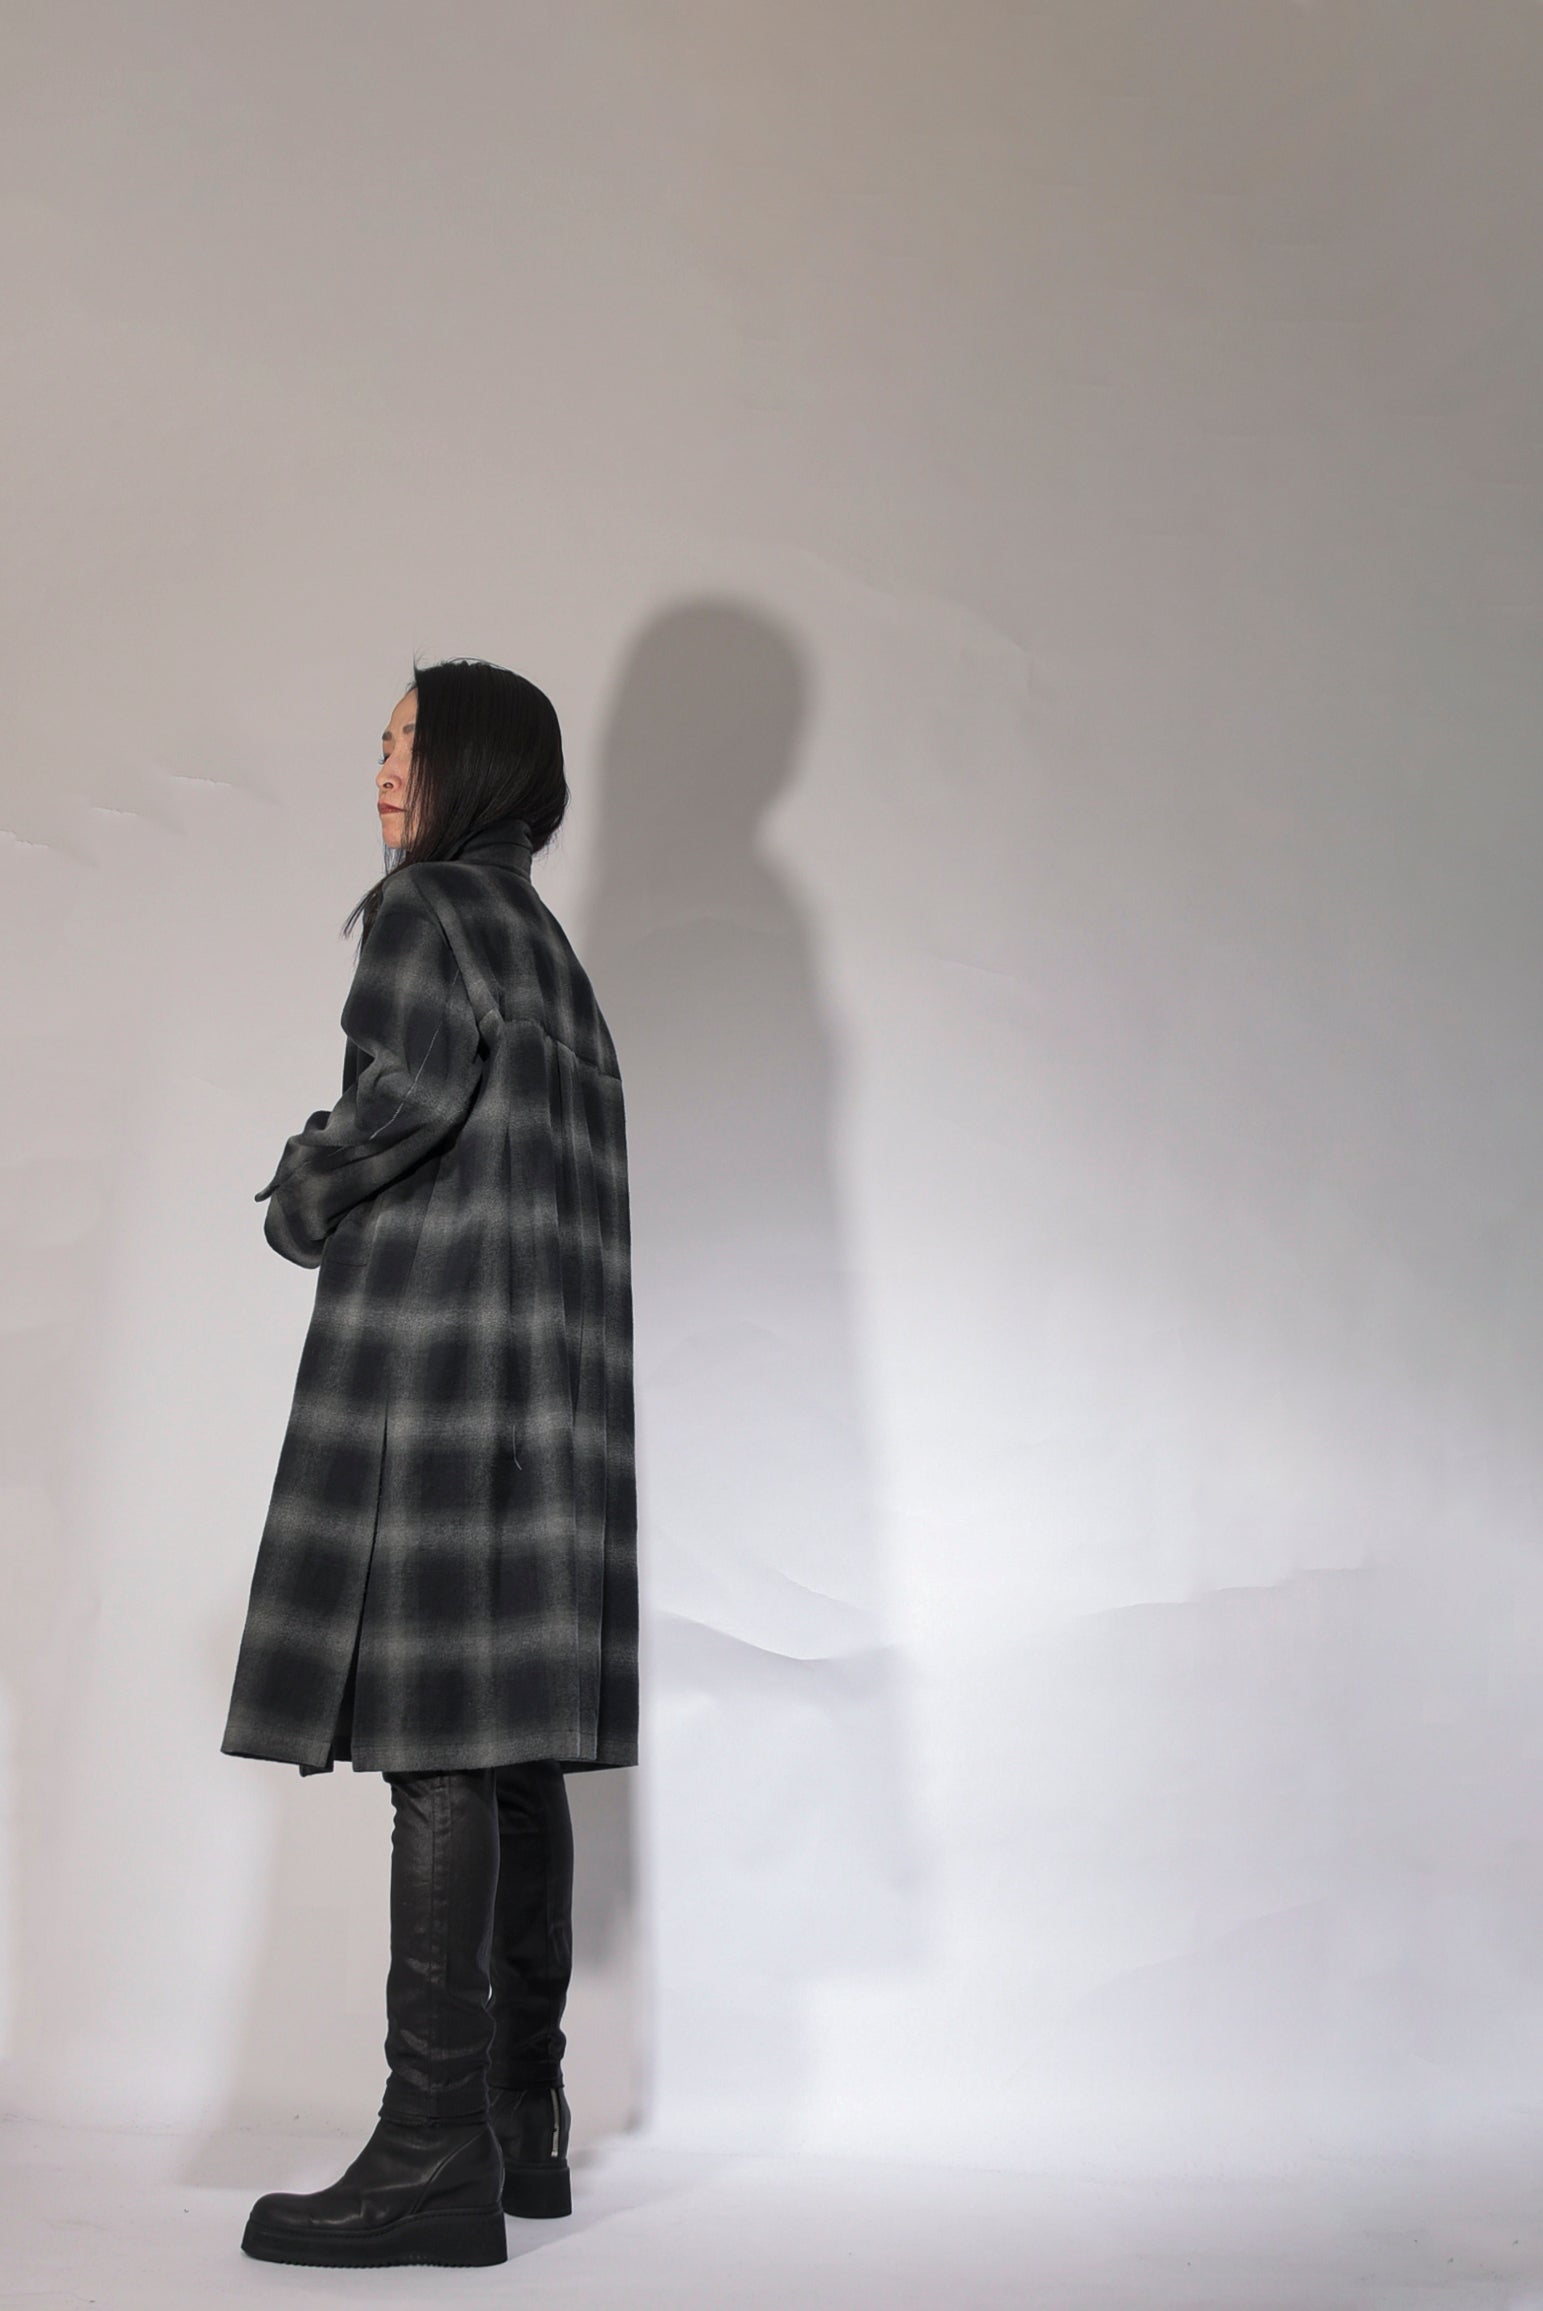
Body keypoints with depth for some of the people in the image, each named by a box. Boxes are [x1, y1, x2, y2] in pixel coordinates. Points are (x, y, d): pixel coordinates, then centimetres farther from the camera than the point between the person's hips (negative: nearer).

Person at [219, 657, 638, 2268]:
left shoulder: (431, 904, -1)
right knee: (514, 1744, 8)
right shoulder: (547, 945, 24)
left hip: (434, 1352, -9)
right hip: (551, 1384, 9)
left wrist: (300, 1198, -2)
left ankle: (436, 2152, -9)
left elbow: (414, 1077, -19)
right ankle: (523, 2126, 14)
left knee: (436, 1742, -11)